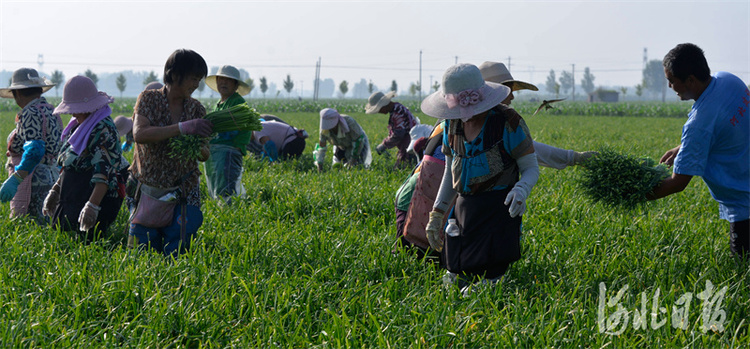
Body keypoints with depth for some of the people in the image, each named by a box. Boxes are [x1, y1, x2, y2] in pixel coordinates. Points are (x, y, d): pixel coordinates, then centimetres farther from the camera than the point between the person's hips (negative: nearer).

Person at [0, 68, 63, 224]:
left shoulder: (31, 114, -12)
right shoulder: (51, 111, 15)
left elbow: (35, 150, -25)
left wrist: (15, 179, -31)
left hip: (33, 181, -10)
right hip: (51, 179, 10)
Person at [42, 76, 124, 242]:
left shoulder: (104, 129, -15)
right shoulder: (78, 125, 16)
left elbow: (105, 172, -23)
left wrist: (93, 205, -31)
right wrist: (55, 191, 23)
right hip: (72, 200, 10)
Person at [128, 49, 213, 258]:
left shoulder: (196, 108, 6)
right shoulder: (149, 99, -3)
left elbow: (204, 155, 7)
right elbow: (139, 134, -21)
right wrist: (183, 128, -29)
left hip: (184, 195, 2)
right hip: (150, 191, -2)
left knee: (175, 255, -6)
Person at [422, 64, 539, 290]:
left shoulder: (508, 122, -11)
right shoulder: (453, 124, 7)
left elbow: (531, 168, -4)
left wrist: (520, 191, -26)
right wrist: (436, 214, 13)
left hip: (498, 211, -6)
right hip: (464, 210, 6)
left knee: (489, 284, -14)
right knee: (461, 284, 3)